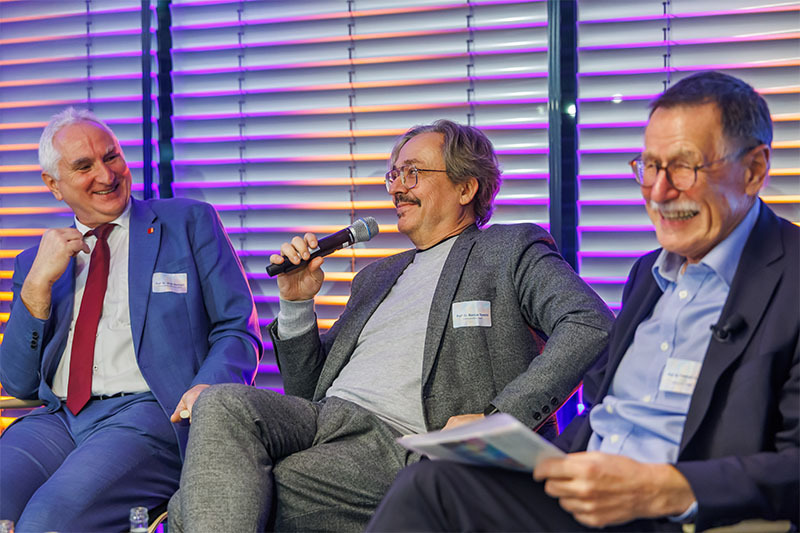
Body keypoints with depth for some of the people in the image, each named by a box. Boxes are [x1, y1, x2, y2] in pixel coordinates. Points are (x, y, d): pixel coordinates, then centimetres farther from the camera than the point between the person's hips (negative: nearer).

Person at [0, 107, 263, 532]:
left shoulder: (189, 222, 12)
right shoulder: (36, 262, 22)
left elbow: (238, 330, 6)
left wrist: (208, 388, -16)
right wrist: (38, 285, 2)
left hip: (154, 413, -4)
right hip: (58, 419, 4)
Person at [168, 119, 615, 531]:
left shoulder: (512, 250, 12)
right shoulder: (377, 276, 32)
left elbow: (591, 324, -7)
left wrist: (497, 418, -17)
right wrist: (297, 303, 12)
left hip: (399, 442, -6)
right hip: (324, 418, 7)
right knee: (222, 406, -29)